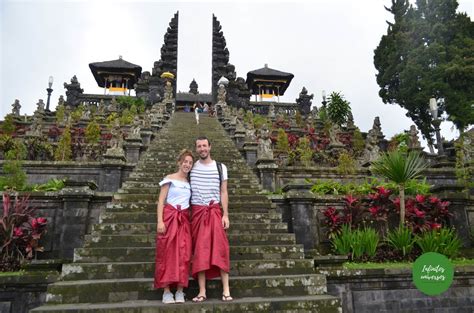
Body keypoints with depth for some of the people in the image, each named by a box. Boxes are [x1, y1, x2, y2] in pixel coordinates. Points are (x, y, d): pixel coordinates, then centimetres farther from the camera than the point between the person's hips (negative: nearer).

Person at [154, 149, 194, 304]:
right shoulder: (170, 178, 2)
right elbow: (161, 201, -3)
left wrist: (192, 220, 2)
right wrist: (160, 221, -13)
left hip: (184, 220, 4)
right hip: (169, 217, -4)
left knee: (183, 254, -2)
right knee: (167, 253, -2)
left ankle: (180, 291, 3)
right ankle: (166, 291, 3)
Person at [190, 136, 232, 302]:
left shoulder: (220, 167, 6)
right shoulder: (192, 168, 8)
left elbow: (223, 192, 4)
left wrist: (225, 214, -5)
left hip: (215, 211, -1)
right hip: (197, 211, 1)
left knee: (220, 247, -8)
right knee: (200, 250, 1)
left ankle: (226, 290, -5)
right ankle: (202, 292, 5)